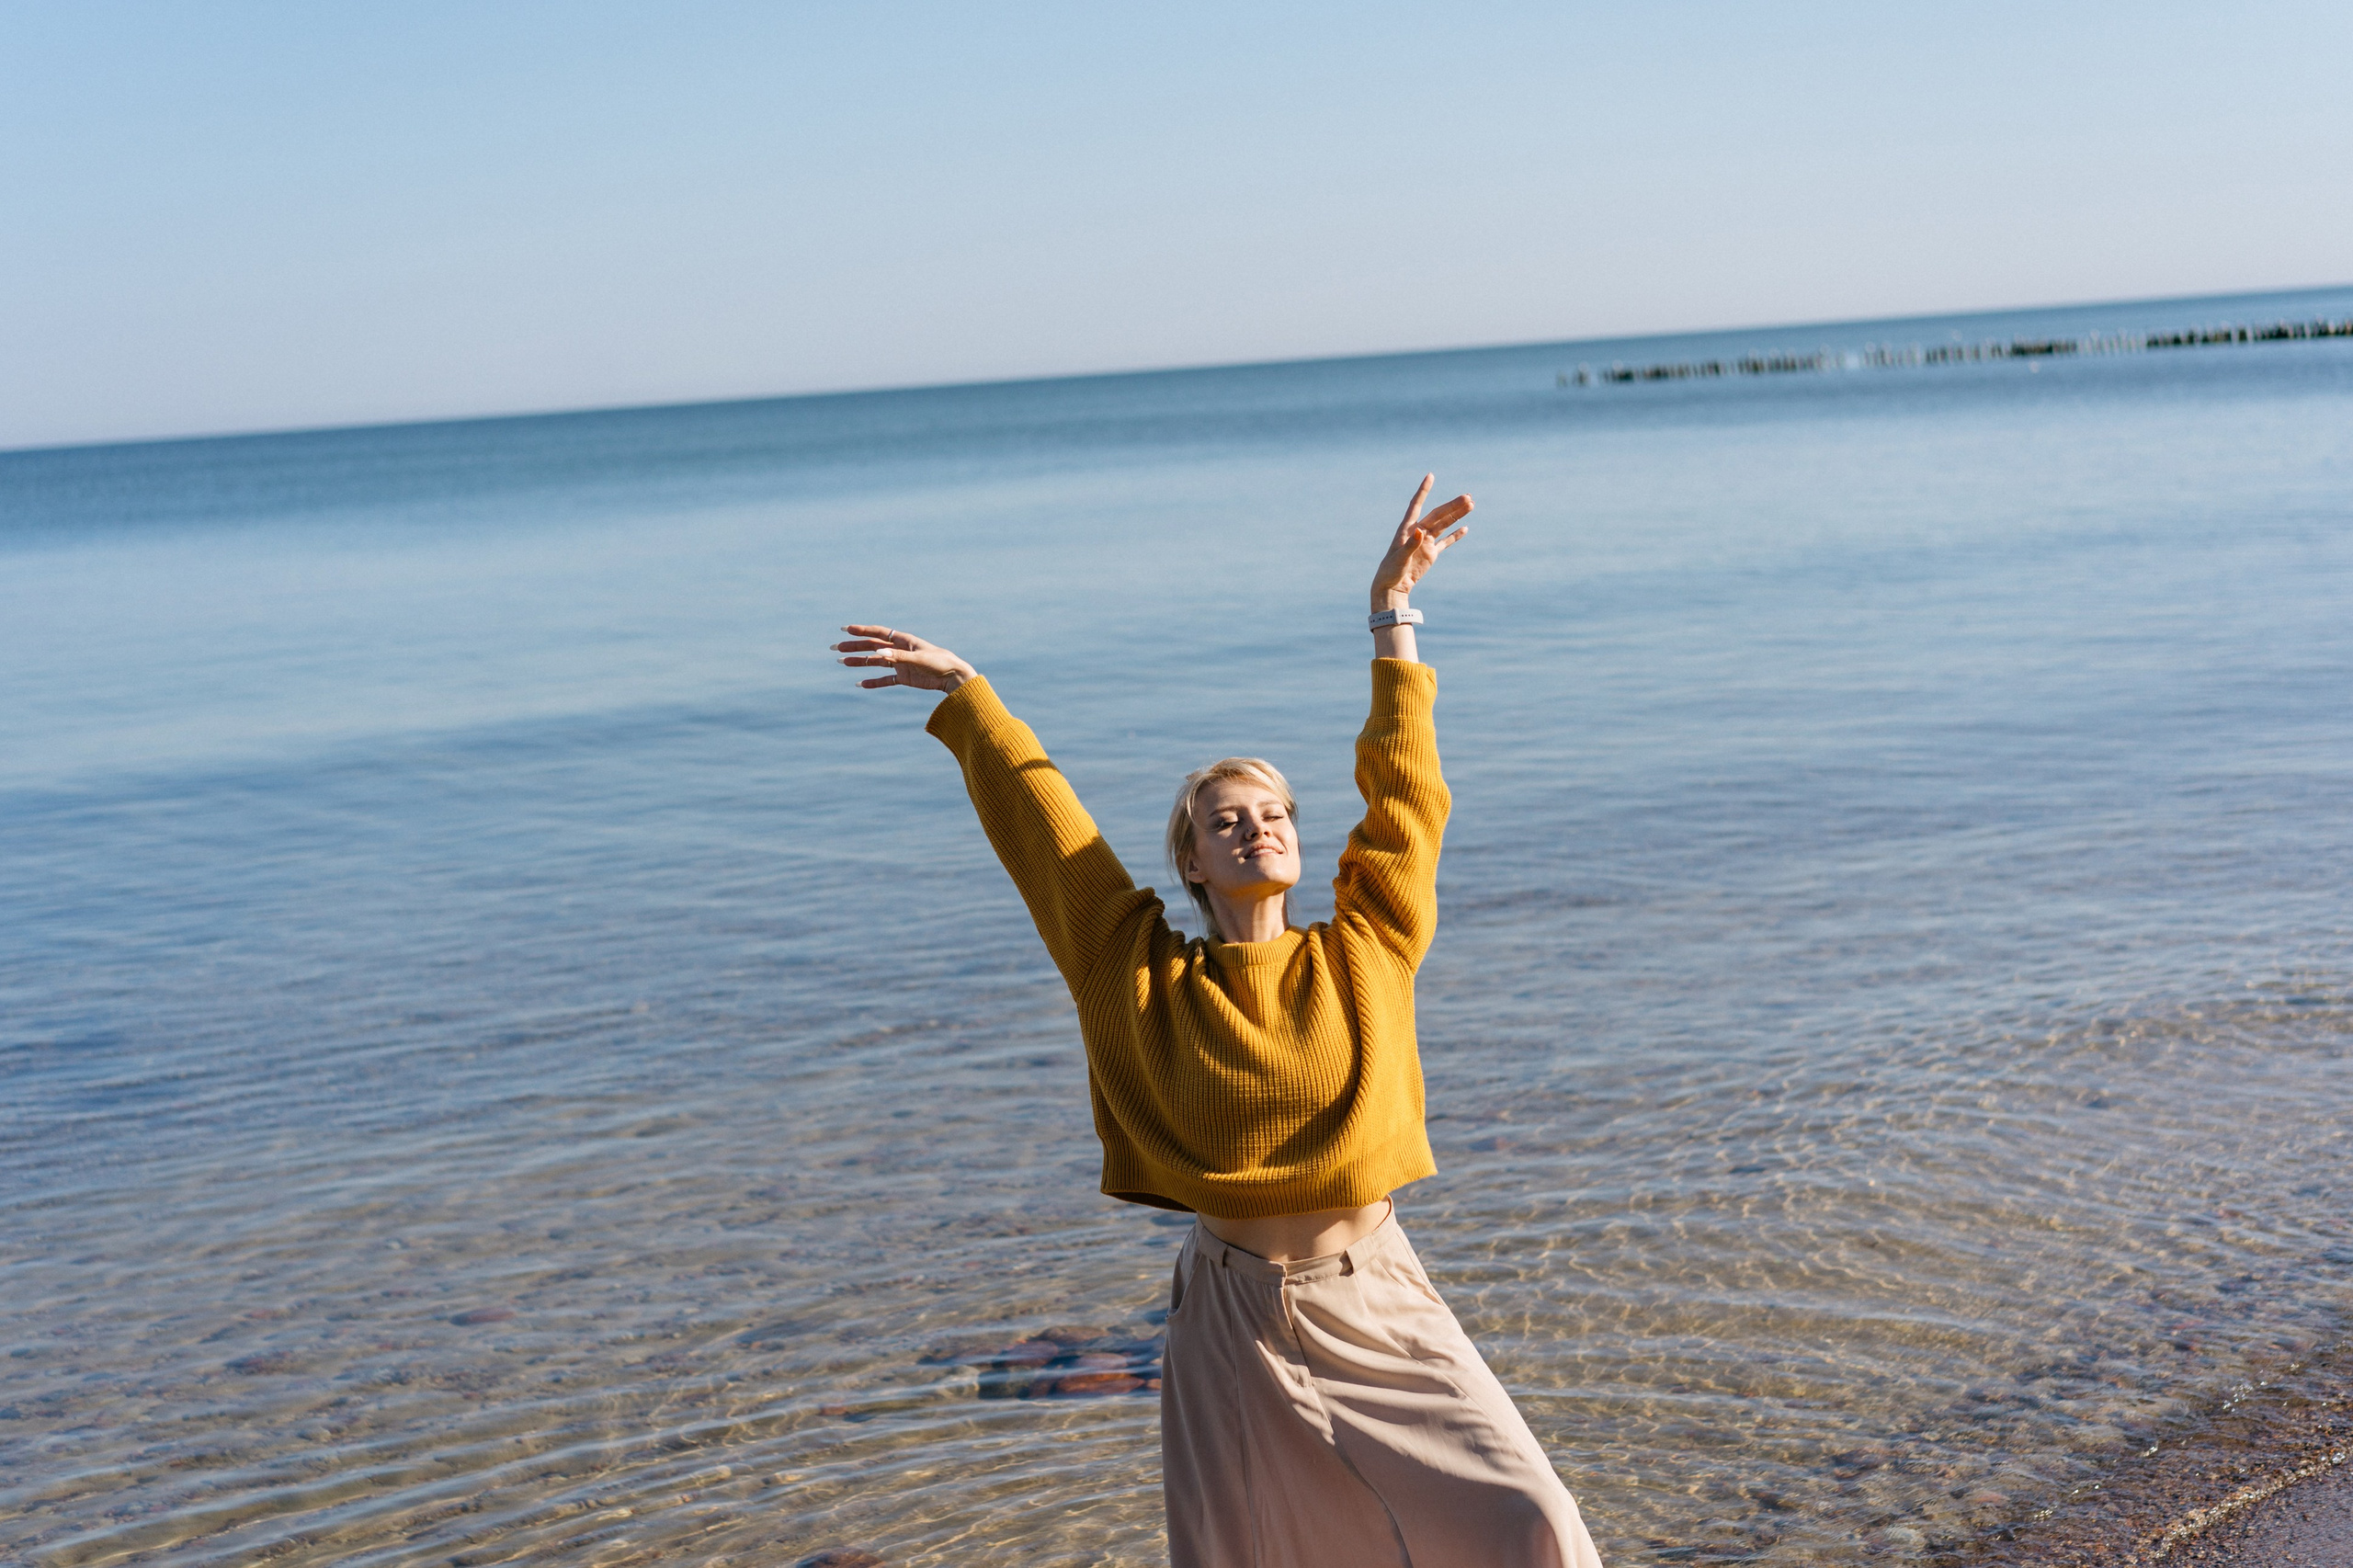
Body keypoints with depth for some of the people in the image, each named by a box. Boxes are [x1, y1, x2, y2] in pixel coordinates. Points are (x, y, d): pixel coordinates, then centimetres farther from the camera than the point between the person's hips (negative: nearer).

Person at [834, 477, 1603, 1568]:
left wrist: (1391, 614, -1)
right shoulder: (1144, 978, -2)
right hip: (1233, 1320, 0)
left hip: (1376, 1307, 0)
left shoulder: (1366, 955, 0)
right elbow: (1041, 818, 4)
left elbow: (1404, 792, -1)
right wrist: (963, 694, 11)